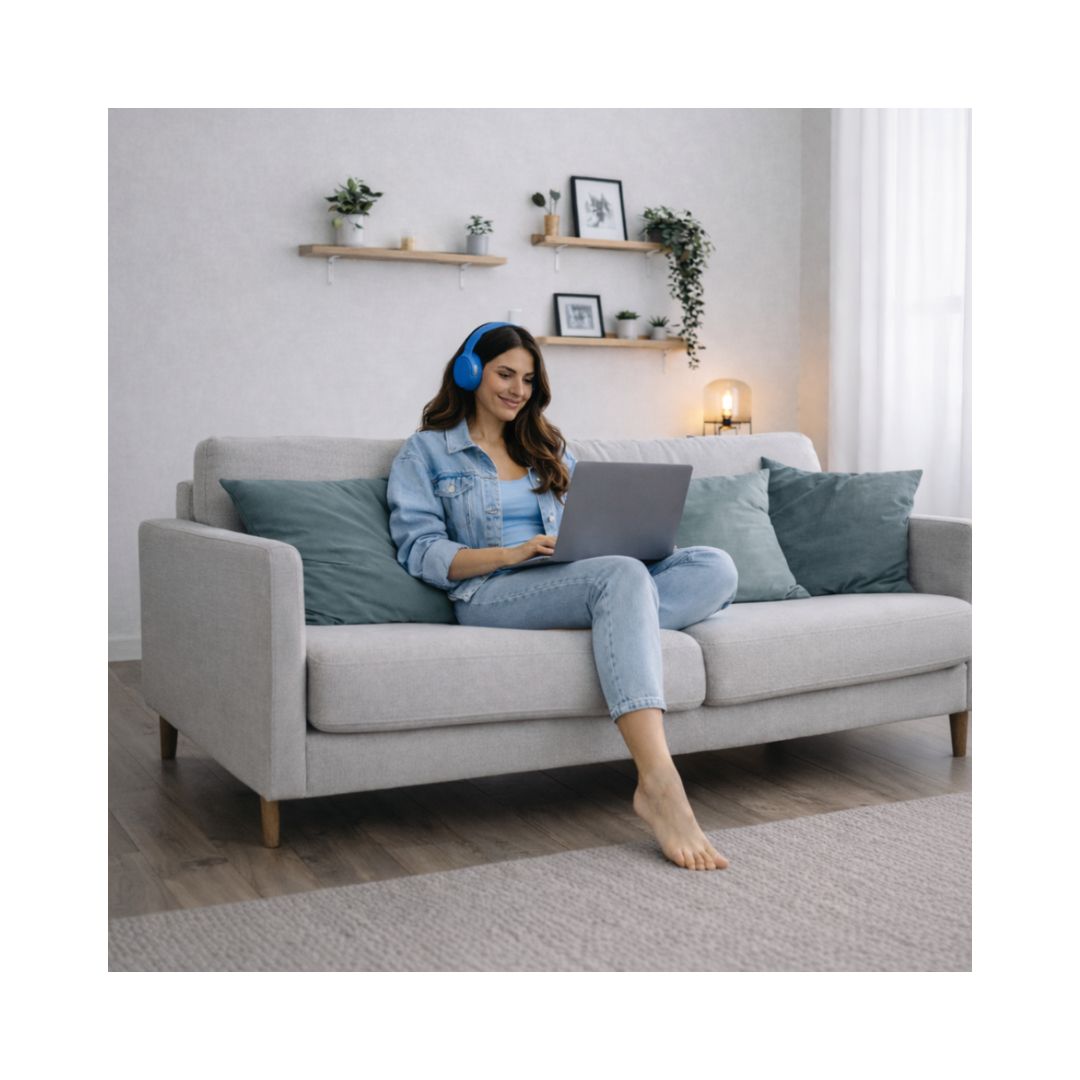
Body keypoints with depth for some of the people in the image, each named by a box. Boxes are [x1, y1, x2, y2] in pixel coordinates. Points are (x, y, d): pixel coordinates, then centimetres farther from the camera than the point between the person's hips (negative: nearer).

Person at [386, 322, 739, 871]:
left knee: (715, 567, -18)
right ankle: (659, 784, -52)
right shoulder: (424, 453, 13)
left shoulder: (549, 450, 30)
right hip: (491, 594, -5)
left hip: (576, 582, 6)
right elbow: (421, 552, -1)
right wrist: (512, 553, -17)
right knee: (622, 575, -38)